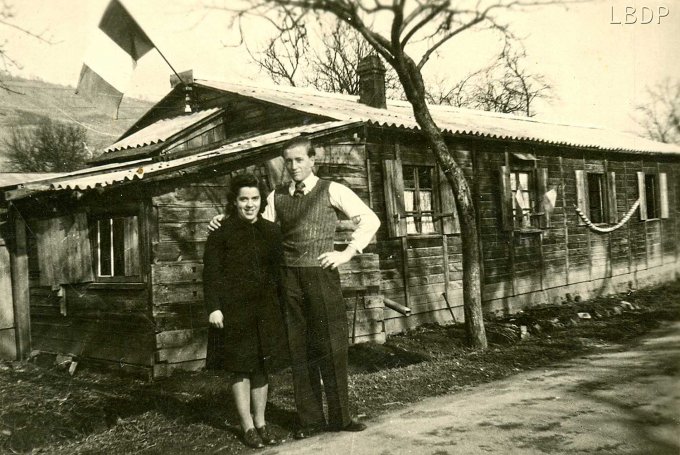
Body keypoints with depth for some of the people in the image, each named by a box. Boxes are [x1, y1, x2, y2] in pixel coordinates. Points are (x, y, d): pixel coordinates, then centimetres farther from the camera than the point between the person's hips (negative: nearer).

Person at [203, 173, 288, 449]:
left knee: (262, 366, 11)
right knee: (241, 368, 3)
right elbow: (211, 272, -8)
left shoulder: (271, 231, 7)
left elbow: (278, 271, 11)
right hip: (234, 310, -4)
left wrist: (281, 303, 9)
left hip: (265, 309, 4)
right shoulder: (221, 232, -5)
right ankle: (248, 426, 15)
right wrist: (214, 307, -15)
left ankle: (261, 423, 24)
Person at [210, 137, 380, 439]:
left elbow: (369, 220, 1)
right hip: (289, 277, 3)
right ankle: (310, 419, 17)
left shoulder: (331, 190, 2)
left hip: (322, 274, -3)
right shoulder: (277, 196, 12)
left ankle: (340, 417, 14)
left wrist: (347, 253, -5)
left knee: (331, 346, 1)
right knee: (299, 349, 7)